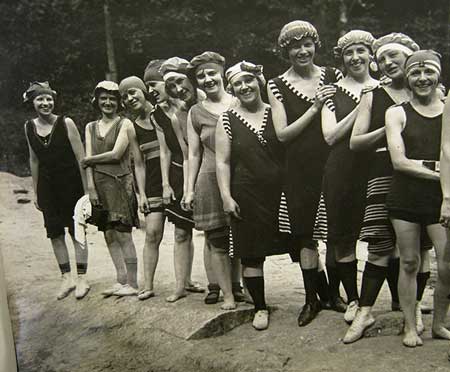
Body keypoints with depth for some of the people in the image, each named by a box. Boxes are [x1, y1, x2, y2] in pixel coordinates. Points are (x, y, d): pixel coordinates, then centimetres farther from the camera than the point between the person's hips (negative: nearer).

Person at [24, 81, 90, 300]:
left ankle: (82, 278, 12)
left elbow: (80, 157, -8)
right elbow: (34, 160, 11)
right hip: (47, 187, 4)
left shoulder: (66, 123, -9)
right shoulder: (29, 127, 3)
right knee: (55, 233, 6)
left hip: (71, 183, -4)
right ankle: (66, 278, 18)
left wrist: (87, 189, -11)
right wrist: (35, 192, 12)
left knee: (76, 231, 3)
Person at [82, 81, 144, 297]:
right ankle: (121, 281, 18)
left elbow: (116, 154, -11)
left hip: (121, 182, -6)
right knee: (109, 235, 8)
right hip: (100, 184, 6)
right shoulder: (90, 127, 15)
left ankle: (132, 284, 2)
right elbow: (88, 161, 7)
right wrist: (91, 187, -3)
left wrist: (88, 160, -1)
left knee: (123, 235, -6)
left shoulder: (125, 124, -2)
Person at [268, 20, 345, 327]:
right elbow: (282, 133, -5)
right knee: (305, 234, 4)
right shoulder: (277, 85, 3)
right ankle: (314, 298, 20)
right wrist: (315, 108, -12)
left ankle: (333, 293, 25)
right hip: (300, 170, 0)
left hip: (333, 164, 1)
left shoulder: (333, 76, 6)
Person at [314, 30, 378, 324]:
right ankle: (353, 299, 20)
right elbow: (330, 136, -5)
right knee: (343, 237, 4)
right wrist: (360, 108, -10)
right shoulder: (333, 92, 7)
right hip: (342, 172, 0)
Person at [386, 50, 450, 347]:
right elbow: (399, 161, -6)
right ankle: (410, 327, 20)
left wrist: (421, 163, -13)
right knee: (409, 263, 7)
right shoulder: (397, 113, 3)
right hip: (405, 199, 0)